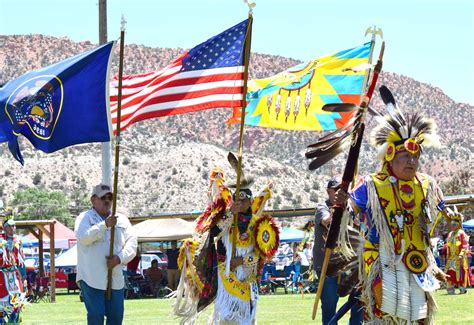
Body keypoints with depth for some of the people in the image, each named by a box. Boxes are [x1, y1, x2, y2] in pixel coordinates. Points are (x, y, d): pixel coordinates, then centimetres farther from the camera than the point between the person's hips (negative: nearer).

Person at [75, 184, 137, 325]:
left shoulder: (122, 220, 13)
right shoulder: (84, 218, 2)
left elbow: (132, 244, 6)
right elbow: (83, 237, -18)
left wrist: (119, 258, -13)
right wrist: (105, 225, -29)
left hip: (115, 278, 4)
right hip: (91, 278, -4)